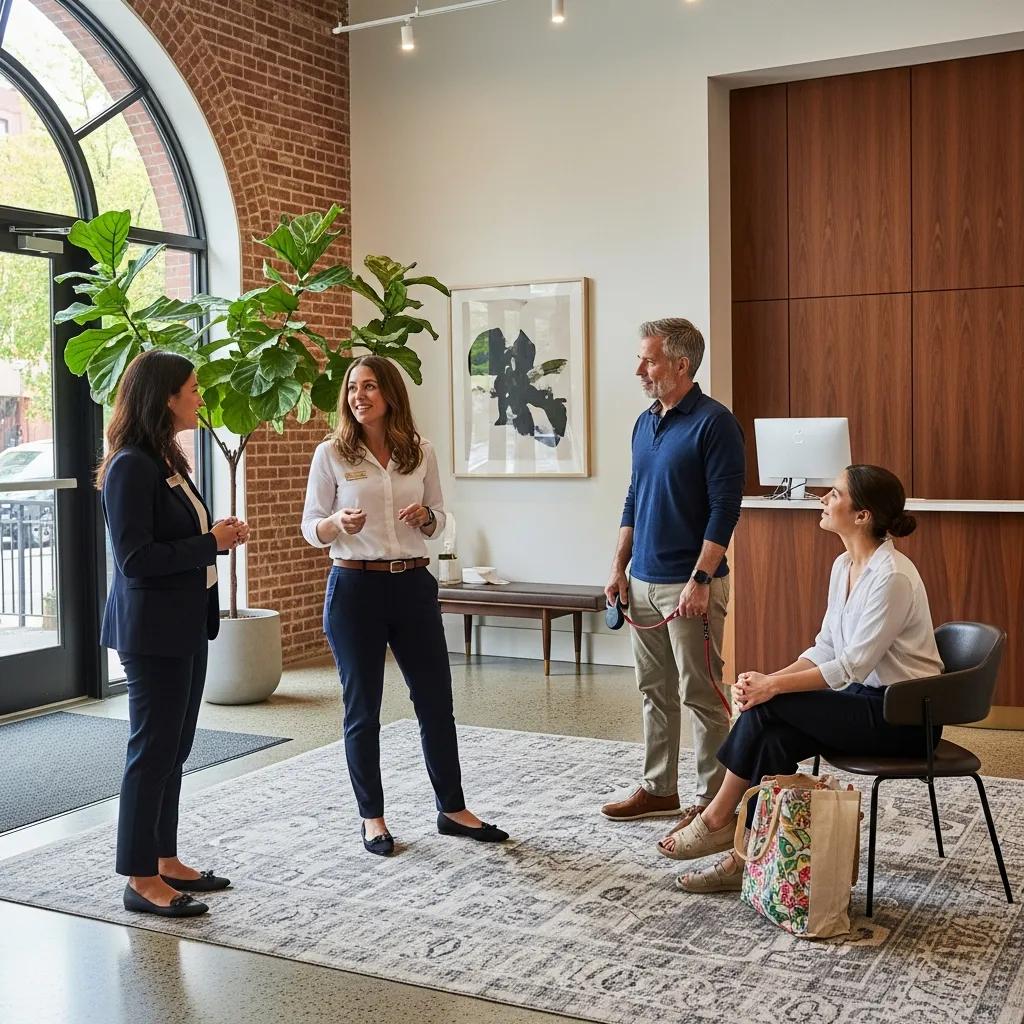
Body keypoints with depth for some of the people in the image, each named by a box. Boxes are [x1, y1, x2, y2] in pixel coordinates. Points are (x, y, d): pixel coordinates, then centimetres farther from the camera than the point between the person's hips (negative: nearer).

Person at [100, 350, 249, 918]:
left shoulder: (166, 462, 13)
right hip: (153, 630, -9)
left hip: (186, 625, 9)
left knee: (172, 748, 15)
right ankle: (140, 880, 9)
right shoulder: (130, 466, -16)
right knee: (153, 749, -1)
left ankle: (166, 862, 25)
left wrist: (218, 535, 2)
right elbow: (137, 559, -20)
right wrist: (211, 543, -15)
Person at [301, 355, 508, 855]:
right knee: (362, 708, 6)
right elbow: (311, 528, -1)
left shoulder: (421, 452, 4)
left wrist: (425, 516, -10)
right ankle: (372, 817, 21)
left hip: (414, 584, 3)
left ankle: (452, 809, 24)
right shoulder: (331, 454, -3)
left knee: (436, 700, 8)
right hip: (355, 587, -2)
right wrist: (338, 523, -22)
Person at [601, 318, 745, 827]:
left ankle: (711, 801, 11)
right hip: (643, 583, 8)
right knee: (654, 691, 15)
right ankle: (659, 788, 26)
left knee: (700, 695, 0)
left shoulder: (714, 422, -12)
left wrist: (700, 581, -20)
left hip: (690, 585, -8)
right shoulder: (645, 423, 12)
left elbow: (725, 508, -16)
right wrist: (618, 567, 13)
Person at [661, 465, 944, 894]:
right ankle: (750, 856, -9)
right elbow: (826, 647, 7)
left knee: (768, 708, -19)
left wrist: (774, 685, -23)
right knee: (774, 740, -16)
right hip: (866, 698, 8)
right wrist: (771, 678, -9)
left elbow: (852, 665, -23)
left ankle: (719, 818, -2)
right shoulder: (844, 565, 6)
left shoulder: (892, 577, -22)